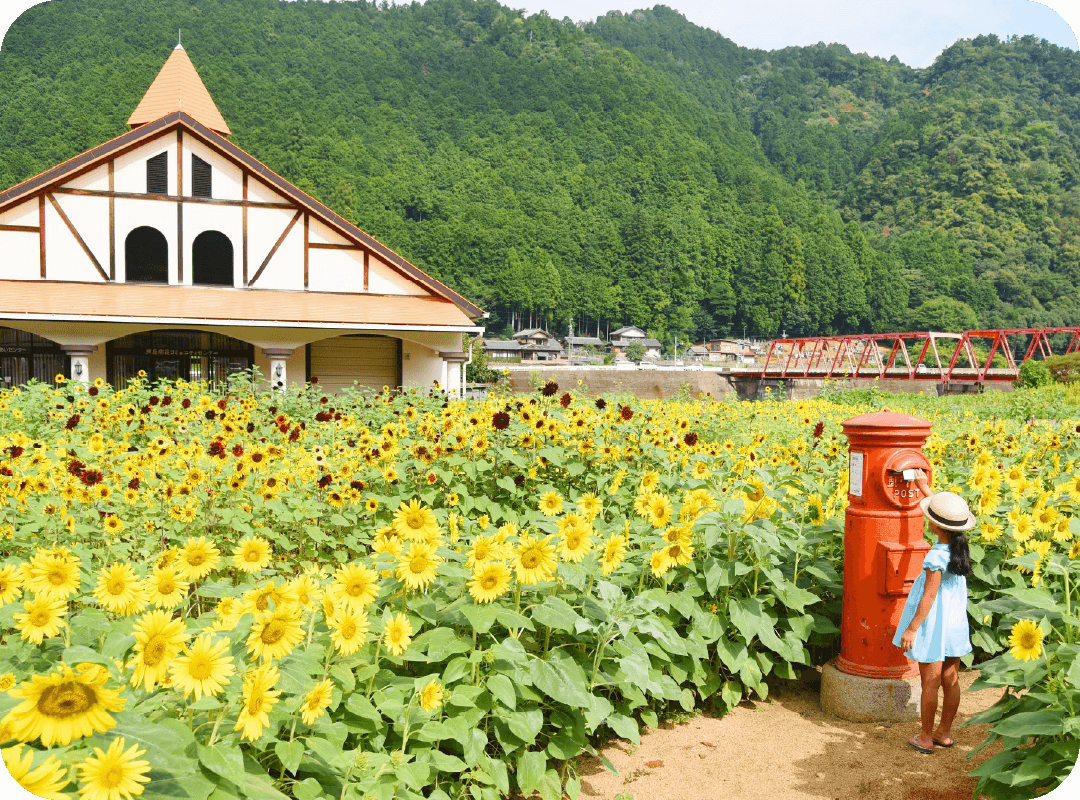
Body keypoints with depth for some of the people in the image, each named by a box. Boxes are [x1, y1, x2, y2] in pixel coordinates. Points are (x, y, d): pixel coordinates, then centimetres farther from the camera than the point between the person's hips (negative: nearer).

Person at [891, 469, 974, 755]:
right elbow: (944, 507, 14)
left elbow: (929, 597, -23)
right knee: (951, 681, 15)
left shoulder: (936, 556, -26)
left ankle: (925, 739, 14)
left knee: (930, 683, 3)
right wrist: (923, 484, 23)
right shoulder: (959, 546, -4)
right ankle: (945, 733, 28)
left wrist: (911, 629, -17)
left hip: (934, 623, -8)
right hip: (955, 622, 8)